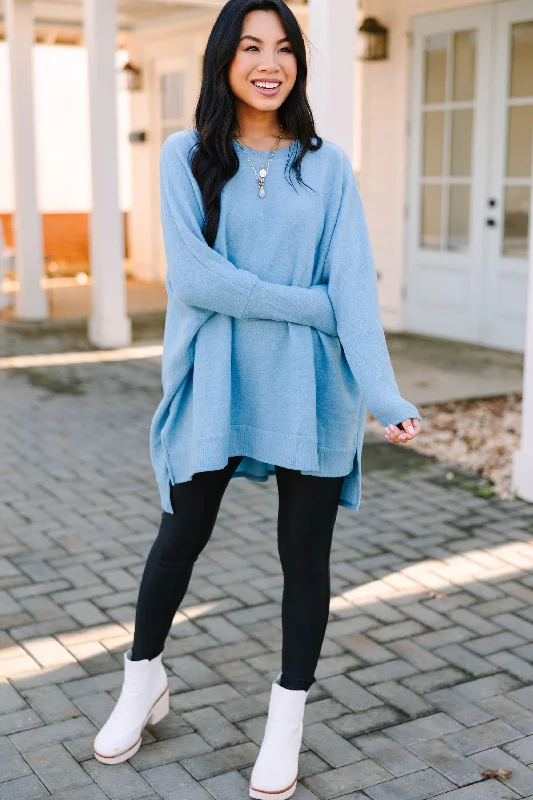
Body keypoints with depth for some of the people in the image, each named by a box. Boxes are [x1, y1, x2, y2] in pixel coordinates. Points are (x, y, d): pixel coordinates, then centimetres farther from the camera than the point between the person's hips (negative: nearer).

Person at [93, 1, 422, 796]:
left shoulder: (327, 166, 1)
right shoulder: (187, 156, -1)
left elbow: (355, 284, -9)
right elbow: (191, 277, -14)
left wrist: (385, 395, -21)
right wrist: (312, 305, -15)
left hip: (310, 389, 1)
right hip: (215, 383, 0)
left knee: (305, 554, 8)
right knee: (181, 537, 13)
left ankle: (287, 721, 28)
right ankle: (143, 682, 38)